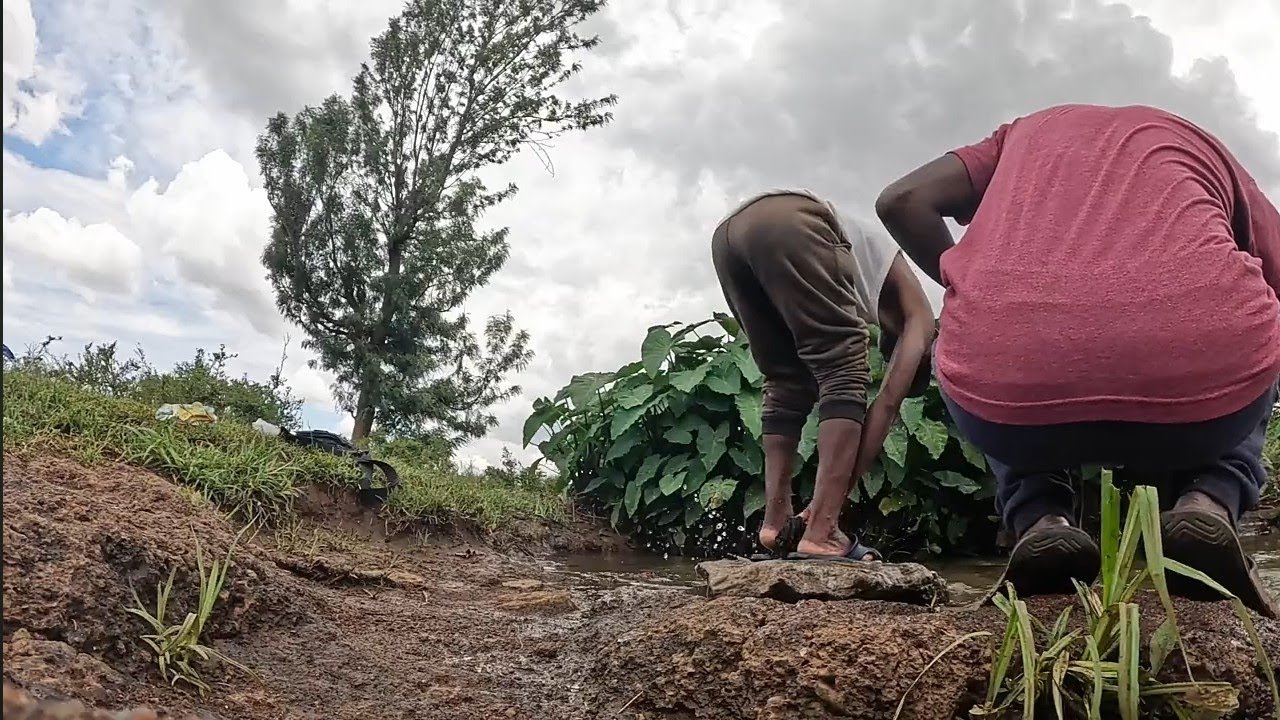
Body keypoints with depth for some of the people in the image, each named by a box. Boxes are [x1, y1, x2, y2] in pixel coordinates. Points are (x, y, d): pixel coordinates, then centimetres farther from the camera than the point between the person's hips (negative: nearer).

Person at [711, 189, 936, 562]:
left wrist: (822, 508, 30)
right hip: (789, 221, -7)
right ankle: (822, 535, -10)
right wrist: (828, 514, 11)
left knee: (787, 385, 18)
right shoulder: (915, 313, 24)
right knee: (844, 374, 0)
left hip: (728, 232, 7)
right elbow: (888, 402, 13)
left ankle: (776, 523, 9)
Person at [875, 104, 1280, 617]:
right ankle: (1209, 503, 8)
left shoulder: (1029, 131, 32)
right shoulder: (1207, 151, 31)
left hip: (1013, 394, 1)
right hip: (1199, 368, 0)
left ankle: (1041, 521, 11)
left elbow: (902, 203, 17)